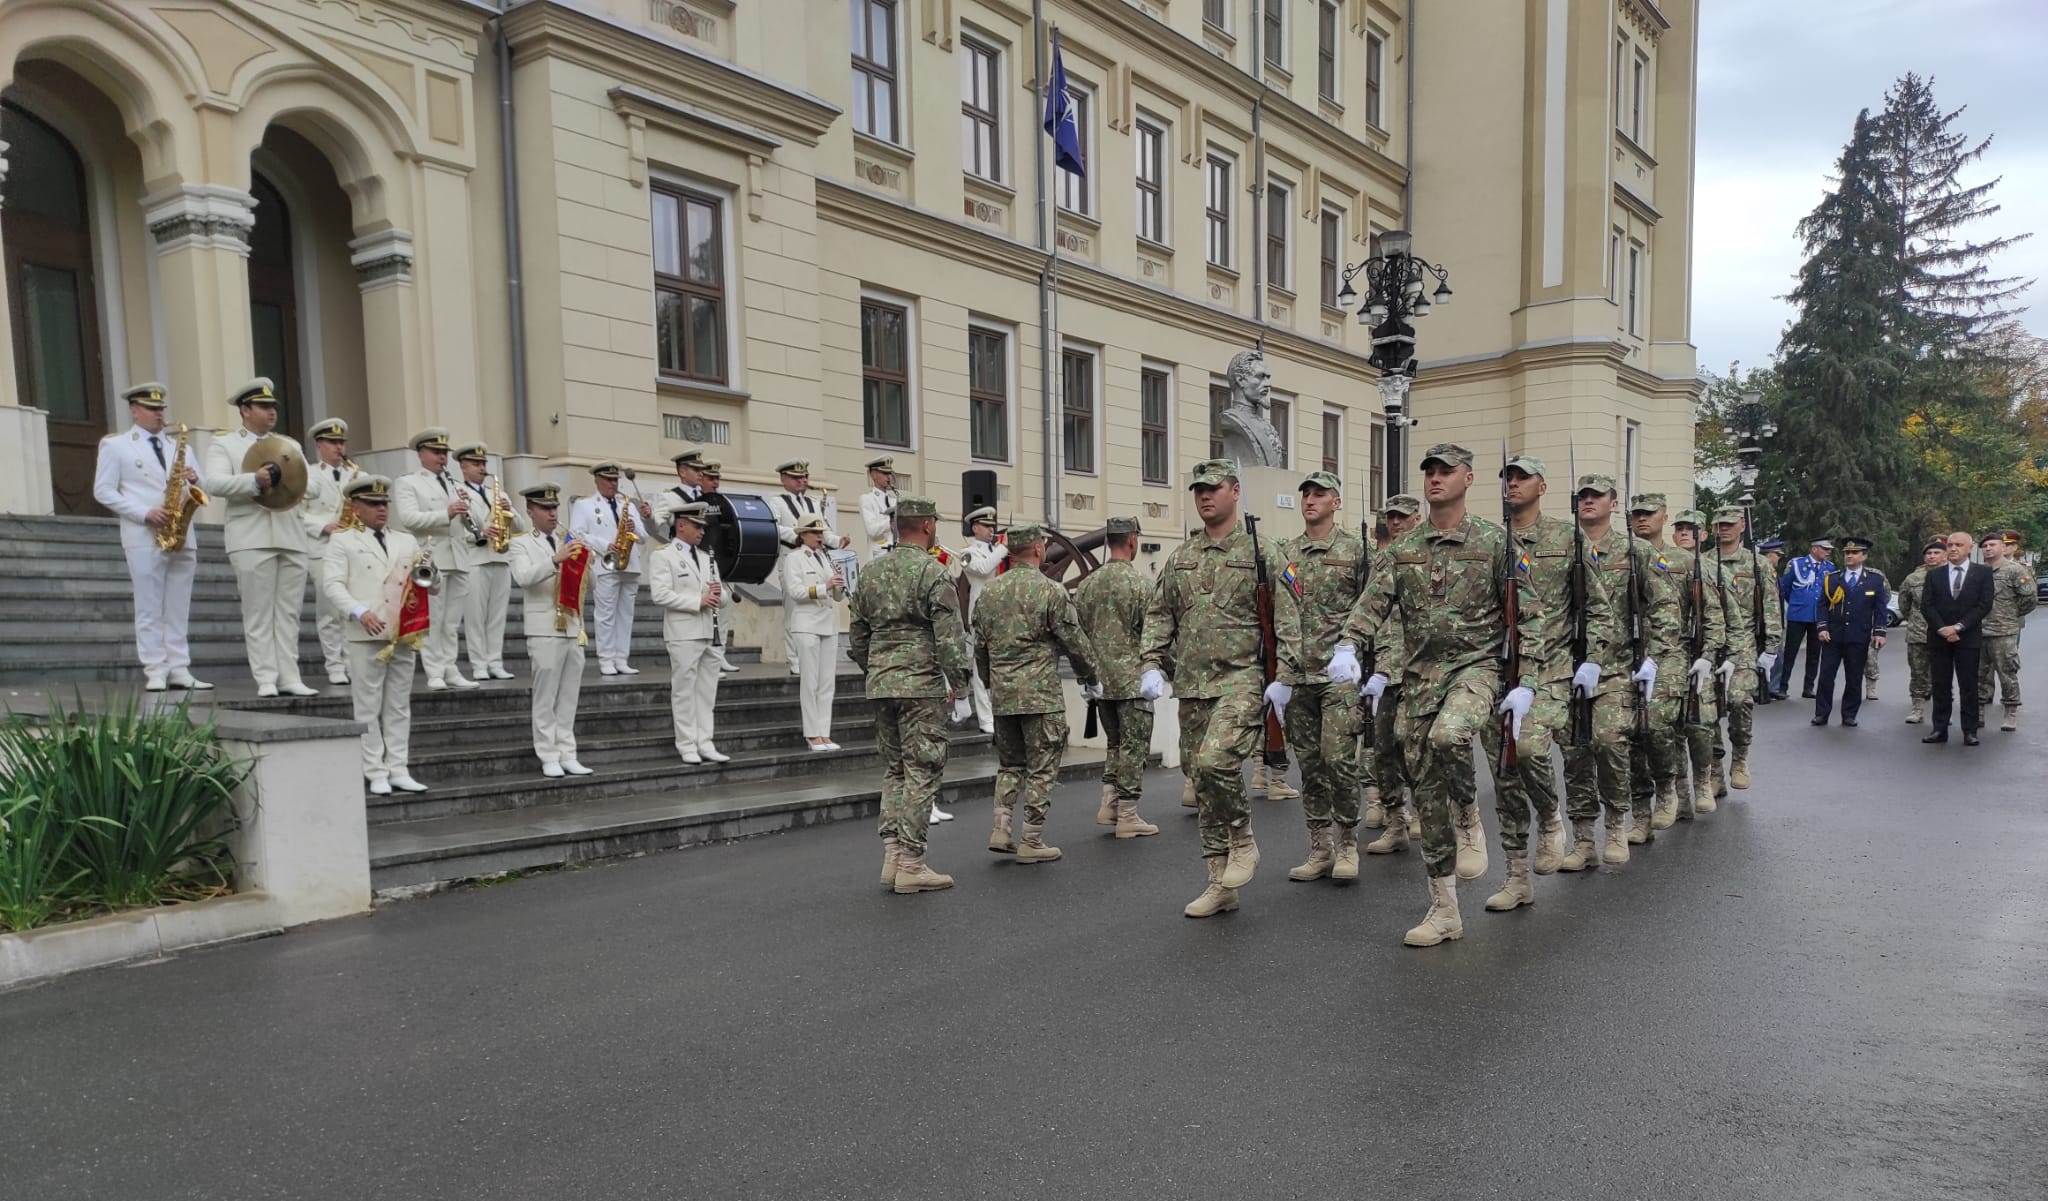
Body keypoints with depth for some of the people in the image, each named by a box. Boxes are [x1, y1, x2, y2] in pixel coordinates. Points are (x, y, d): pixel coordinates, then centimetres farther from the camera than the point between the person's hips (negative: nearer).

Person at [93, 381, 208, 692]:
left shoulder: (179, 447, 19)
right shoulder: (115, 445, 6)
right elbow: (103, 491, -1)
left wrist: (194, 480, -8)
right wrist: (144, 513, -13)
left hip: (183, 536, 4)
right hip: (144, 537, -4)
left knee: (178, 609, 4)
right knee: (149, 609, -3)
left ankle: (179, 670, 5)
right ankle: (155, 672, -1)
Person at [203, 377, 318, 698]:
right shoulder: (224, 445, 7)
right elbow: (213, 483, -9)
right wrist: (255, 480, -23)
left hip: (292, 538, 5)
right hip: (252, 539, -4)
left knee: (289, 612, 3)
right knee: (259, 612, -3)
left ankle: (289, 677, 6)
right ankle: (266, 679, -2)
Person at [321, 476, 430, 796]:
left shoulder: (406, 541, 20)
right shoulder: (342, 540, 6)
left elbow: (430, 585, 20)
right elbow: (332, 584, -5)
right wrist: (360, 612, -20)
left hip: (404, 635, 4)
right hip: (366, 636, -4)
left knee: (399, 707, 7)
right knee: (368, 708, -1)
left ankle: (399, 770, 11)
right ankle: (376, 773, 3)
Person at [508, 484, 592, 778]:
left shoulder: (568, 544, 19)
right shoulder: (521, 544, 2)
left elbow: (586, 586, 18)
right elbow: (522, 577, -17)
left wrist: (586, 563, -2)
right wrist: (555, 560, -29)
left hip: (574, 629, 6)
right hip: (545, 630, -5)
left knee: (569, 698, 7)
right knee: (545, 699, -2)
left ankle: (568, 756, 11)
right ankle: (549, 758, 2)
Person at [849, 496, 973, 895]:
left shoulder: (870, 573, 12)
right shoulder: (933, 572, -10)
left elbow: (857, 637, 16)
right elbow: (949, 637, -14)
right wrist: (958, 681, -4)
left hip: (880, 685, 7)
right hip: (921, 686, -7)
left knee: (893, 770, 15)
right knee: (921, 773, -1)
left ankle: (892, 856, 15)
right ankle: (910, 864, 0)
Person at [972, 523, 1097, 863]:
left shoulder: (989, 593, 8)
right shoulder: (1051, 591, -9)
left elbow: (979, 648, 14)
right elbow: (1075, 642, -6)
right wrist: (1089, 677, 10)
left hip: (1001, 696, 6)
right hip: (1042, 695, -6)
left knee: (1009, 764, 19)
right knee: (1042, 768, 3)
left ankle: (1001, 830, 12)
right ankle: (1031, 841, 6)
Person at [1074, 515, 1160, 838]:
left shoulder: (1087, 583, 6)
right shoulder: (1140, 582, -12)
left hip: (1100, 679, 6)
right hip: (1132, 679, -6)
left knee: (1115, 741, 19)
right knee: (1134, 746, 2)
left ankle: (1108, 804, 16)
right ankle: (1127, 816, 5)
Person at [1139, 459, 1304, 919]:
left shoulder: (1261, 552, -1)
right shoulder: (1180, 558, 15)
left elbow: (1286, 620, -5)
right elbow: (1159, 616, 15)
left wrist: (1283, 677, -13)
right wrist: (1150, 664, 2)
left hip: (1242, 678, -6)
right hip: (1192, 685, 6)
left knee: (1215, 760, -27)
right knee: (1201, 779, 8)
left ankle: (1242, 839, 2)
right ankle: (1220, 885, 19)